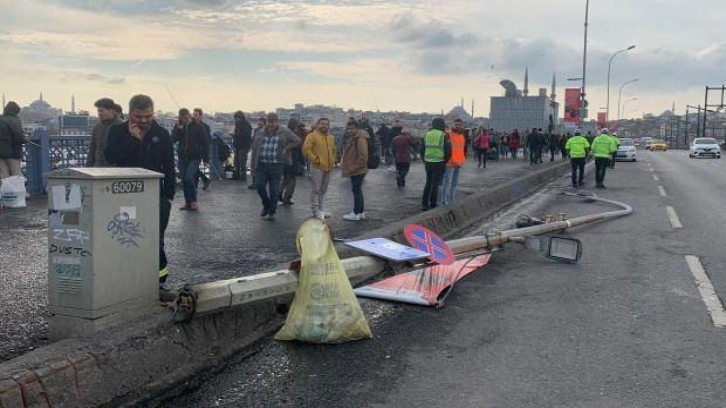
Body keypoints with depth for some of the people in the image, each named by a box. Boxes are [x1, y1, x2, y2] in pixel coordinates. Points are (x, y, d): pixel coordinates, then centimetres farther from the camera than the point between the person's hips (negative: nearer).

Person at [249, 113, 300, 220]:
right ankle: (266, 205, 17)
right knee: (259, 185, -9)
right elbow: (254, 149, 12)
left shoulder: (284, 132, 2)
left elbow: (297, 140, 6)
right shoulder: (260, 133, 10)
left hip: (276, 166, -2)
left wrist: (286, 149, -4)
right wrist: (253, 166, 8)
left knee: (274, 190, 2)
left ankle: (272, 212, 15)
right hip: (261, 165, 2)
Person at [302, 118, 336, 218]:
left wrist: (332, 162, 14)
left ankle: (321, 208, 22)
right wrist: (315, 159, -14)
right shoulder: (312, 135, -6)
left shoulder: (331, 137, 15)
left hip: (328, 168, 7)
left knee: (323, 189, 13)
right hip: (317, 167, -7)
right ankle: (315, 210, 0)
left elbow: (333, 151, 27)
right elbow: (306, 149, -12)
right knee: (316, 189, -6)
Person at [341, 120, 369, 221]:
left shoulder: (360, 140, -18)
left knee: (357, 190, -5)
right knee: (357, 190, 15)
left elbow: (363, 157, -23)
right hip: (354, 170, 10)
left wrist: (352, 168, -21)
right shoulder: (352, 139, 15)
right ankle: (361, 212, 24)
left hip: (358, 170, -10)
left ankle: (356, 213, 1)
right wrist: (348, 168, 17)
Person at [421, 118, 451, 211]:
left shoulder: (427, 134, 7)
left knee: (428, 183, 16)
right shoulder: (444, 136, -7)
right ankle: (432, 205, 4)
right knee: (435, 185, 2)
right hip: (439, 163, -4)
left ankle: (424, 204, 16)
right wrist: (445, 161, 8)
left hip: (428, 162, 4)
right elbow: (448, 150, -8)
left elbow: (422, 149, 11)